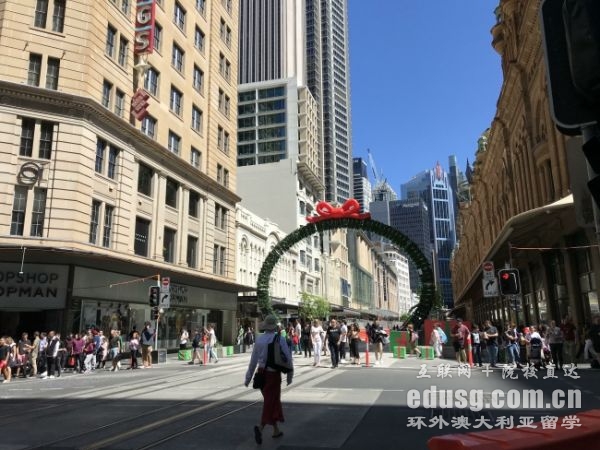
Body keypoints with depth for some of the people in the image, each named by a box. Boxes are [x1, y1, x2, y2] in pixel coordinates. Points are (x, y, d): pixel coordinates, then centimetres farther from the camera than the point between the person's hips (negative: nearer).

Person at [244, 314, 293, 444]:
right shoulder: (279, 338, -11)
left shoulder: (259, 339, -2)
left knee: (274, 400, 20)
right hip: (274, 374, -4)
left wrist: (248, 377, 12)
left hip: (262, 372, 5)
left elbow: (253, 359, 3)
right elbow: (288, 358, -7)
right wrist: (290, 375, 6)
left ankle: (276, 430, 29)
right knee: (270, 402, 1)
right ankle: (260, 428, -21)